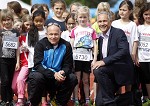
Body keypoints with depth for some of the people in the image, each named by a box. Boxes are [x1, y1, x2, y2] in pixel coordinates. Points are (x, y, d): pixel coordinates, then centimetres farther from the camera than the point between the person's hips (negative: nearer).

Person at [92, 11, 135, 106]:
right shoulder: (100, 38, 15)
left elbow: (124, 51, -22)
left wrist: (104, 61, -27)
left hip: (121, 69, -7)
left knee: (98, 71, -31)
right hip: (108, 73, 7)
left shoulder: (119, 33, -7)